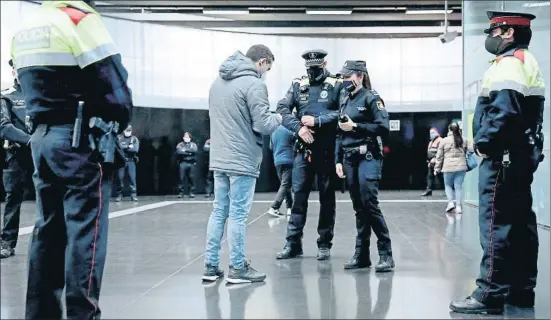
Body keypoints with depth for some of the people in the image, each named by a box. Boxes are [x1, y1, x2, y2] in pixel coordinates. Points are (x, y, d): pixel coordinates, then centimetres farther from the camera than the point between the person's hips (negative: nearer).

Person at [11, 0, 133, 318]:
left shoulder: (25, 27, 15)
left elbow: (32, 86, 16)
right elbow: (114, 84, -14)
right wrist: (120, 121, 2)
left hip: (41, 137, 8)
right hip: (81, 141, -8)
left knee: (48, 229, 12)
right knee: (85, 231, -5)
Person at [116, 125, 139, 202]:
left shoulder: (134, 139, 6)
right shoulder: (119, 137, 5)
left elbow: (135, 149, -9)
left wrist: (124, 148, -8)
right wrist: (128, 147, -10)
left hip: (131, 161, 0)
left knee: (132, 177, -6)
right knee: (120, 177, 0)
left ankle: (133, 194, -2)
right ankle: (119, 194, 9)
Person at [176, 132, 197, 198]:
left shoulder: (193, 144, 15)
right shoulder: (180, 145, 12)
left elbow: (194, 150, -6)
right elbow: (178, 152, -7)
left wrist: (185, 150, -6)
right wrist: (189, 153, -7)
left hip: (191, 163, 1)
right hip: (183, 163, -1)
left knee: (191, 178, -2)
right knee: (182, 178, -6)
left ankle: (192, 192, 4)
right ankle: (181, 192, -1)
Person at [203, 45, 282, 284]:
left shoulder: (218, 81, 12)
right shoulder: (254, 84, -14)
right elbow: (263, 125, -16)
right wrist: (278, 118, 3)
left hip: (219, 158, 8)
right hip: (242, 160, -7)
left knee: (219, 211, 12)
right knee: (238, 214, -1)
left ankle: (211, 266, 15)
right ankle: (237, 269, 7)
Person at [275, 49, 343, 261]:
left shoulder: (337, 86, -1)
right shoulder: (297, 85, 8)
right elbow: (282, 109, 0)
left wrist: (317, 121, -17)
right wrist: (298, 127, -14)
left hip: (327, 150, -2)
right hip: (303, 149, 3)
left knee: (326, 197, 6)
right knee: (298, 194, 3)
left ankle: (324, 244, 14)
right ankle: (293, 243, 9)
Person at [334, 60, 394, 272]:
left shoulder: (371, 98, -3)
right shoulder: (344, 101, 16)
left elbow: (383, 128, -13)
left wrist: (355, 126, -14)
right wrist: (338, 161, 9)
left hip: (368, 158, -6)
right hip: (349, 159, 6)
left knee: (370, 204, -13)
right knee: (358, 208, 8)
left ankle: (386, 254, -6)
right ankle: (361, 255, 12)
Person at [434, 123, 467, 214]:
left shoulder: (444, 141, -3)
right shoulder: (463, 141, 6)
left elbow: (439, 156, 1)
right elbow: (466, 154, 13)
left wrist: (437, 169, 8)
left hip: (448, 167, -2)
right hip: (461, 167, 2)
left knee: (448, 185, 14)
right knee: (458, 187, 6)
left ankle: (450, 202, -1)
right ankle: (458, 206, 4)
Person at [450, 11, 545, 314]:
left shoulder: (507, 63, -12)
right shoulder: (529, 63, 20)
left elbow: (504, 111, -25)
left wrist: (483, 143, -16)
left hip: (502, 156, -11)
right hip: (524, 154, 11)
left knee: (496, 223, -10)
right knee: (520, 221, 11)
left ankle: (490, 293, -9)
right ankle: (522, 289, 16)